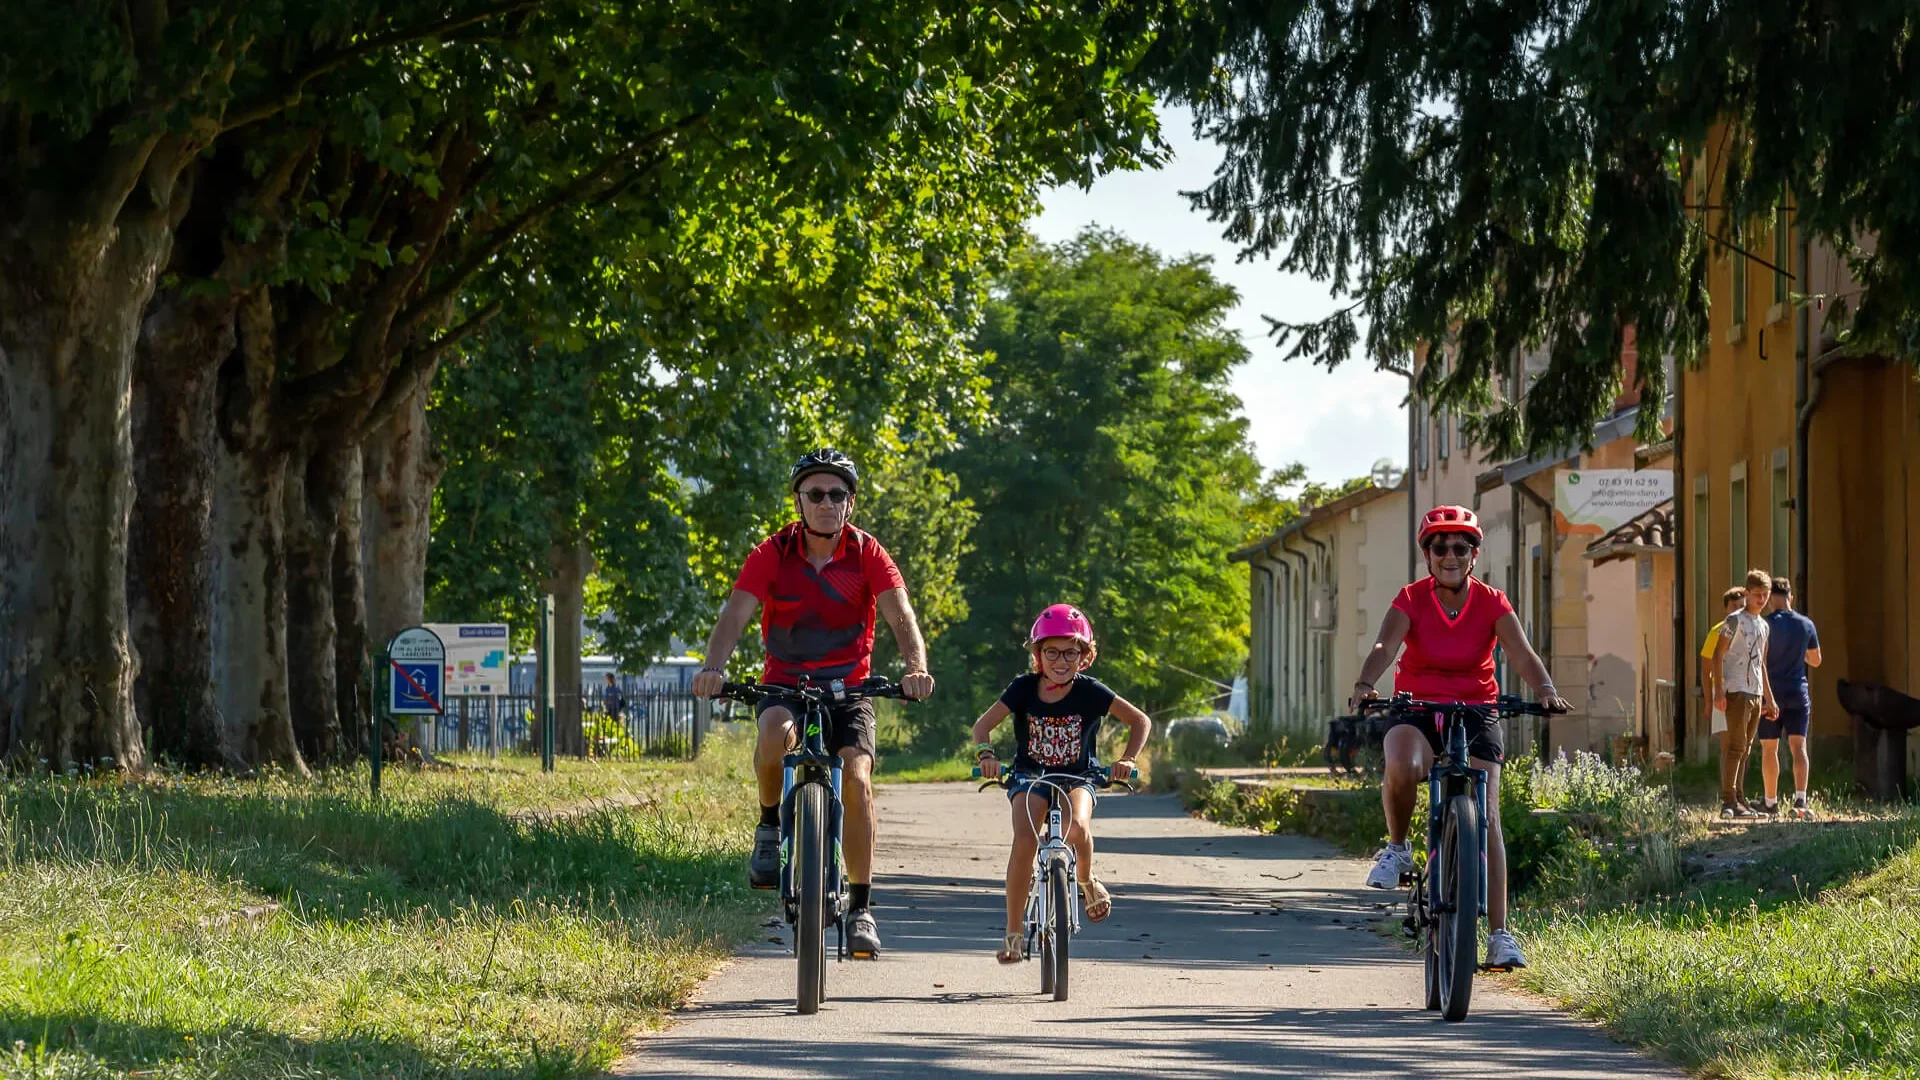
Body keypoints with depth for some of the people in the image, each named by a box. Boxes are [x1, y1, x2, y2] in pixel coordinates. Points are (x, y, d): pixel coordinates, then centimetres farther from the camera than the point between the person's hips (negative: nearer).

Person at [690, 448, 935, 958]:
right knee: (776, 733, -35)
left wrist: (916, 668, -40)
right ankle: (770, 828, -8)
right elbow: (736, 612, -20)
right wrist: (713, 667, -39)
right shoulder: (773, 553, -8)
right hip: (785, 684, 0)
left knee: (856, 781, -21)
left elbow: (901, 616, -20)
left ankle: (860, 907, -10)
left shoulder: (867, 554, -7)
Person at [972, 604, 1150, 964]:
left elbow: (1141, 721, -4)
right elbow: (983, 724, -8)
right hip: (1031, 776, 0)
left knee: (1077, 826, -34)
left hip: (1077, 779, 0)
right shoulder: (1024, 689, -7)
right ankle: (1012, 932, -17)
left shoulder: (1089, 692, -9)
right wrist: (985, 753, -28)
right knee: (1025, 839, -27)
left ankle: (1087, 879, 1)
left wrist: (1127, 760, -18)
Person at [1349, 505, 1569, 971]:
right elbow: (1385, 646, -23)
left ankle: (1500, 934, -11)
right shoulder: (1411, 600, -6)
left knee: (1486, 815, -13)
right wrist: (1365, 684, -45)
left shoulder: (1492, 604, -3)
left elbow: (1521, 654, -17)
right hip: (1417, 710, -1)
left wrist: (1545, 688, -39)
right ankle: (1397, 849, -6)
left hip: (1476, 714, 1)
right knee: (1402, 766, -36)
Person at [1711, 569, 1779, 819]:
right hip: (1737, 690, -8)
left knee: (1745, 749, 9)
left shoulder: (1763, 625, 18)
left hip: (1756, 693, 8)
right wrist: (1718, 690, -18)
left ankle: (1737, 801, 12)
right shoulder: (1735, 620, -5)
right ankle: (1728, 802, -13)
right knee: (1736, 747, -12)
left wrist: (1769, 698, 23)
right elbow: (1718, 654, -9)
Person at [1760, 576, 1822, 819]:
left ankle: (1771, 802, 16)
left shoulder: (1765, 625, -9)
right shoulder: (1806, 625, 3)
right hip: (1798, 692, 2)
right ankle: (1800, 798, -21)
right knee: (1798, 747, -4)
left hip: (1771, 693, -2)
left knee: (1769, 749, 9)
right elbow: (1815, 661, 14)